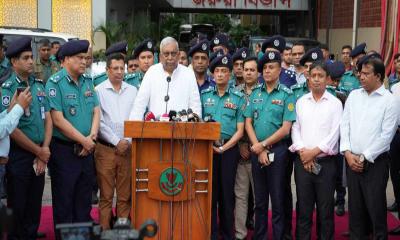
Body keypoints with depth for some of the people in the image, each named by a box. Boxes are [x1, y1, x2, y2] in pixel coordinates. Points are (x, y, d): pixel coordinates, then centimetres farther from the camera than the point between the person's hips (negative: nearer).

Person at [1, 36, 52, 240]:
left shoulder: (39, 85, 8)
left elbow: (48, 119, 7)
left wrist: (44, 151, -3)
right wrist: (39, 152, -9)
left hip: (39, 155, 5)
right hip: (18, 155, -5)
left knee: (35, 205, 13)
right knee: (17, 206, 5)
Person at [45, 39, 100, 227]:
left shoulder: (88, 82, 10)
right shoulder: (55, 83, -11)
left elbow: (96, 111, 9)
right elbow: (58, 120, -17)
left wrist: (92, 136, -8)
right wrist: (84, 141, -14)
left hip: (86, 150, 6)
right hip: (64, 150, -6)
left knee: (84, 200, 15)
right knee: (64, 201, 3)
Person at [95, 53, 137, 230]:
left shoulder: (132, 91, 10)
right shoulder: (99, 91, 0)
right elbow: (99, 122, -6)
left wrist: (129, 141, -4)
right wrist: (117, 142, -9)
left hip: (128, 149, 3)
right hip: (105, 149, -3)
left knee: (125, 195, 5)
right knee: (106, 195, 0)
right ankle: (104, 230, 7)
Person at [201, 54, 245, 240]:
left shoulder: (238, 98, 3)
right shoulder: (204, 95, 8)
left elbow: (240, 130, 0)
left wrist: (224, 147, -11)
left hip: (229, 149, -1)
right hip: (207, 148, 1)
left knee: (227, 192, 3)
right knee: (210, 191, 2)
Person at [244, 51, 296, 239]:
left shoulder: (286, 95, -4)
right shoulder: (255, 93, 7)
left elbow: (285, 128, -9)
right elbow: (248, 123, 3)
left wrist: (264, 144, -11)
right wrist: (258, 149, -7)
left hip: (277, 150, -3)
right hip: (256, 150, 4)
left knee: (278, 199, 2)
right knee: (260, 199, 12)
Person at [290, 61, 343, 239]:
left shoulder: (335, 103, 0)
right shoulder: (300, 102, 9)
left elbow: (334, 133, -7)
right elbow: (295, 129, 4)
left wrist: (314, 152, -12)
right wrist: (302, 151, -10)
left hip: (326, 162, -2)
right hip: (302, 161, 2)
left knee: (325, 207, 4)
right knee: (303, 206, 7)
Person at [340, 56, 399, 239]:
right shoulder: (353, 95, 8)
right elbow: (344, 125, 6)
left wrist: (364, 157, -12)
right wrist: (348, 153, -5)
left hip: (375, 162, -4)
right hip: (352, 160, 5)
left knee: (375, 207, 1)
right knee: (355, 205, 12)